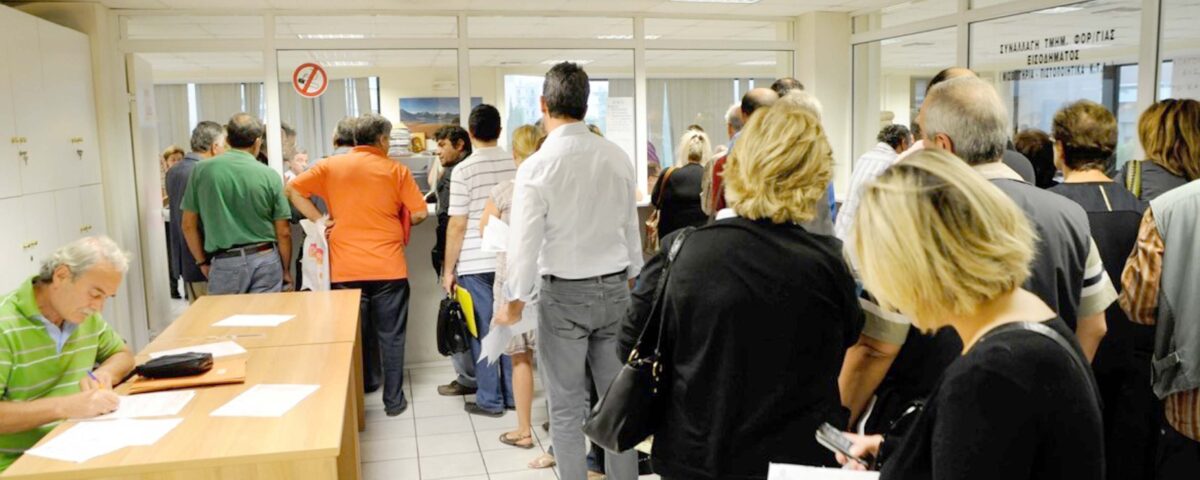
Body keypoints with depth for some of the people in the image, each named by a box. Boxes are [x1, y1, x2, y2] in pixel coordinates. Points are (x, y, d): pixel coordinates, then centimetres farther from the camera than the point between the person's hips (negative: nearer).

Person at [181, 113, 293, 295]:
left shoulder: (201, 170, 0)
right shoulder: (269, 175, -3)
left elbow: (189, 225, 5)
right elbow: (283, 232, 1)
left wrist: (202, 262, 17)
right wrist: (286, 270, 14)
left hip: (225, 263, 0)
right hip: (265, 260, 0)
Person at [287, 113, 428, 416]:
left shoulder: (331, 166, 5)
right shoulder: (396, 170, -1)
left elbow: (293, 189, 1)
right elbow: (419, 214, -2)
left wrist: (319, 220, 3)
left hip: (345, 269, 2)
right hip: (388, 267, -2)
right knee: (391, 336, 8)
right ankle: (393, 400, 13)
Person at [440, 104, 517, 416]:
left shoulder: (464, 170, -11)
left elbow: (457, 226, -11)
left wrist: (448, 269, -2)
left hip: (475, 264, -4)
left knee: (483, 332, 5)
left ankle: (490, 400, 13)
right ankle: (513, 395, 21)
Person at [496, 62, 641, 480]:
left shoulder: (536, 166, -13)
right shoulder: (618, 158, -1)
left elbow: (525, 241, -13)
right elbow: (631, 228, 6)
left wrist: (515, 301, 0)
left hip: (563, 293, -4)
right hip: (614, 288, 4)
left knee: (567, 407, 7)